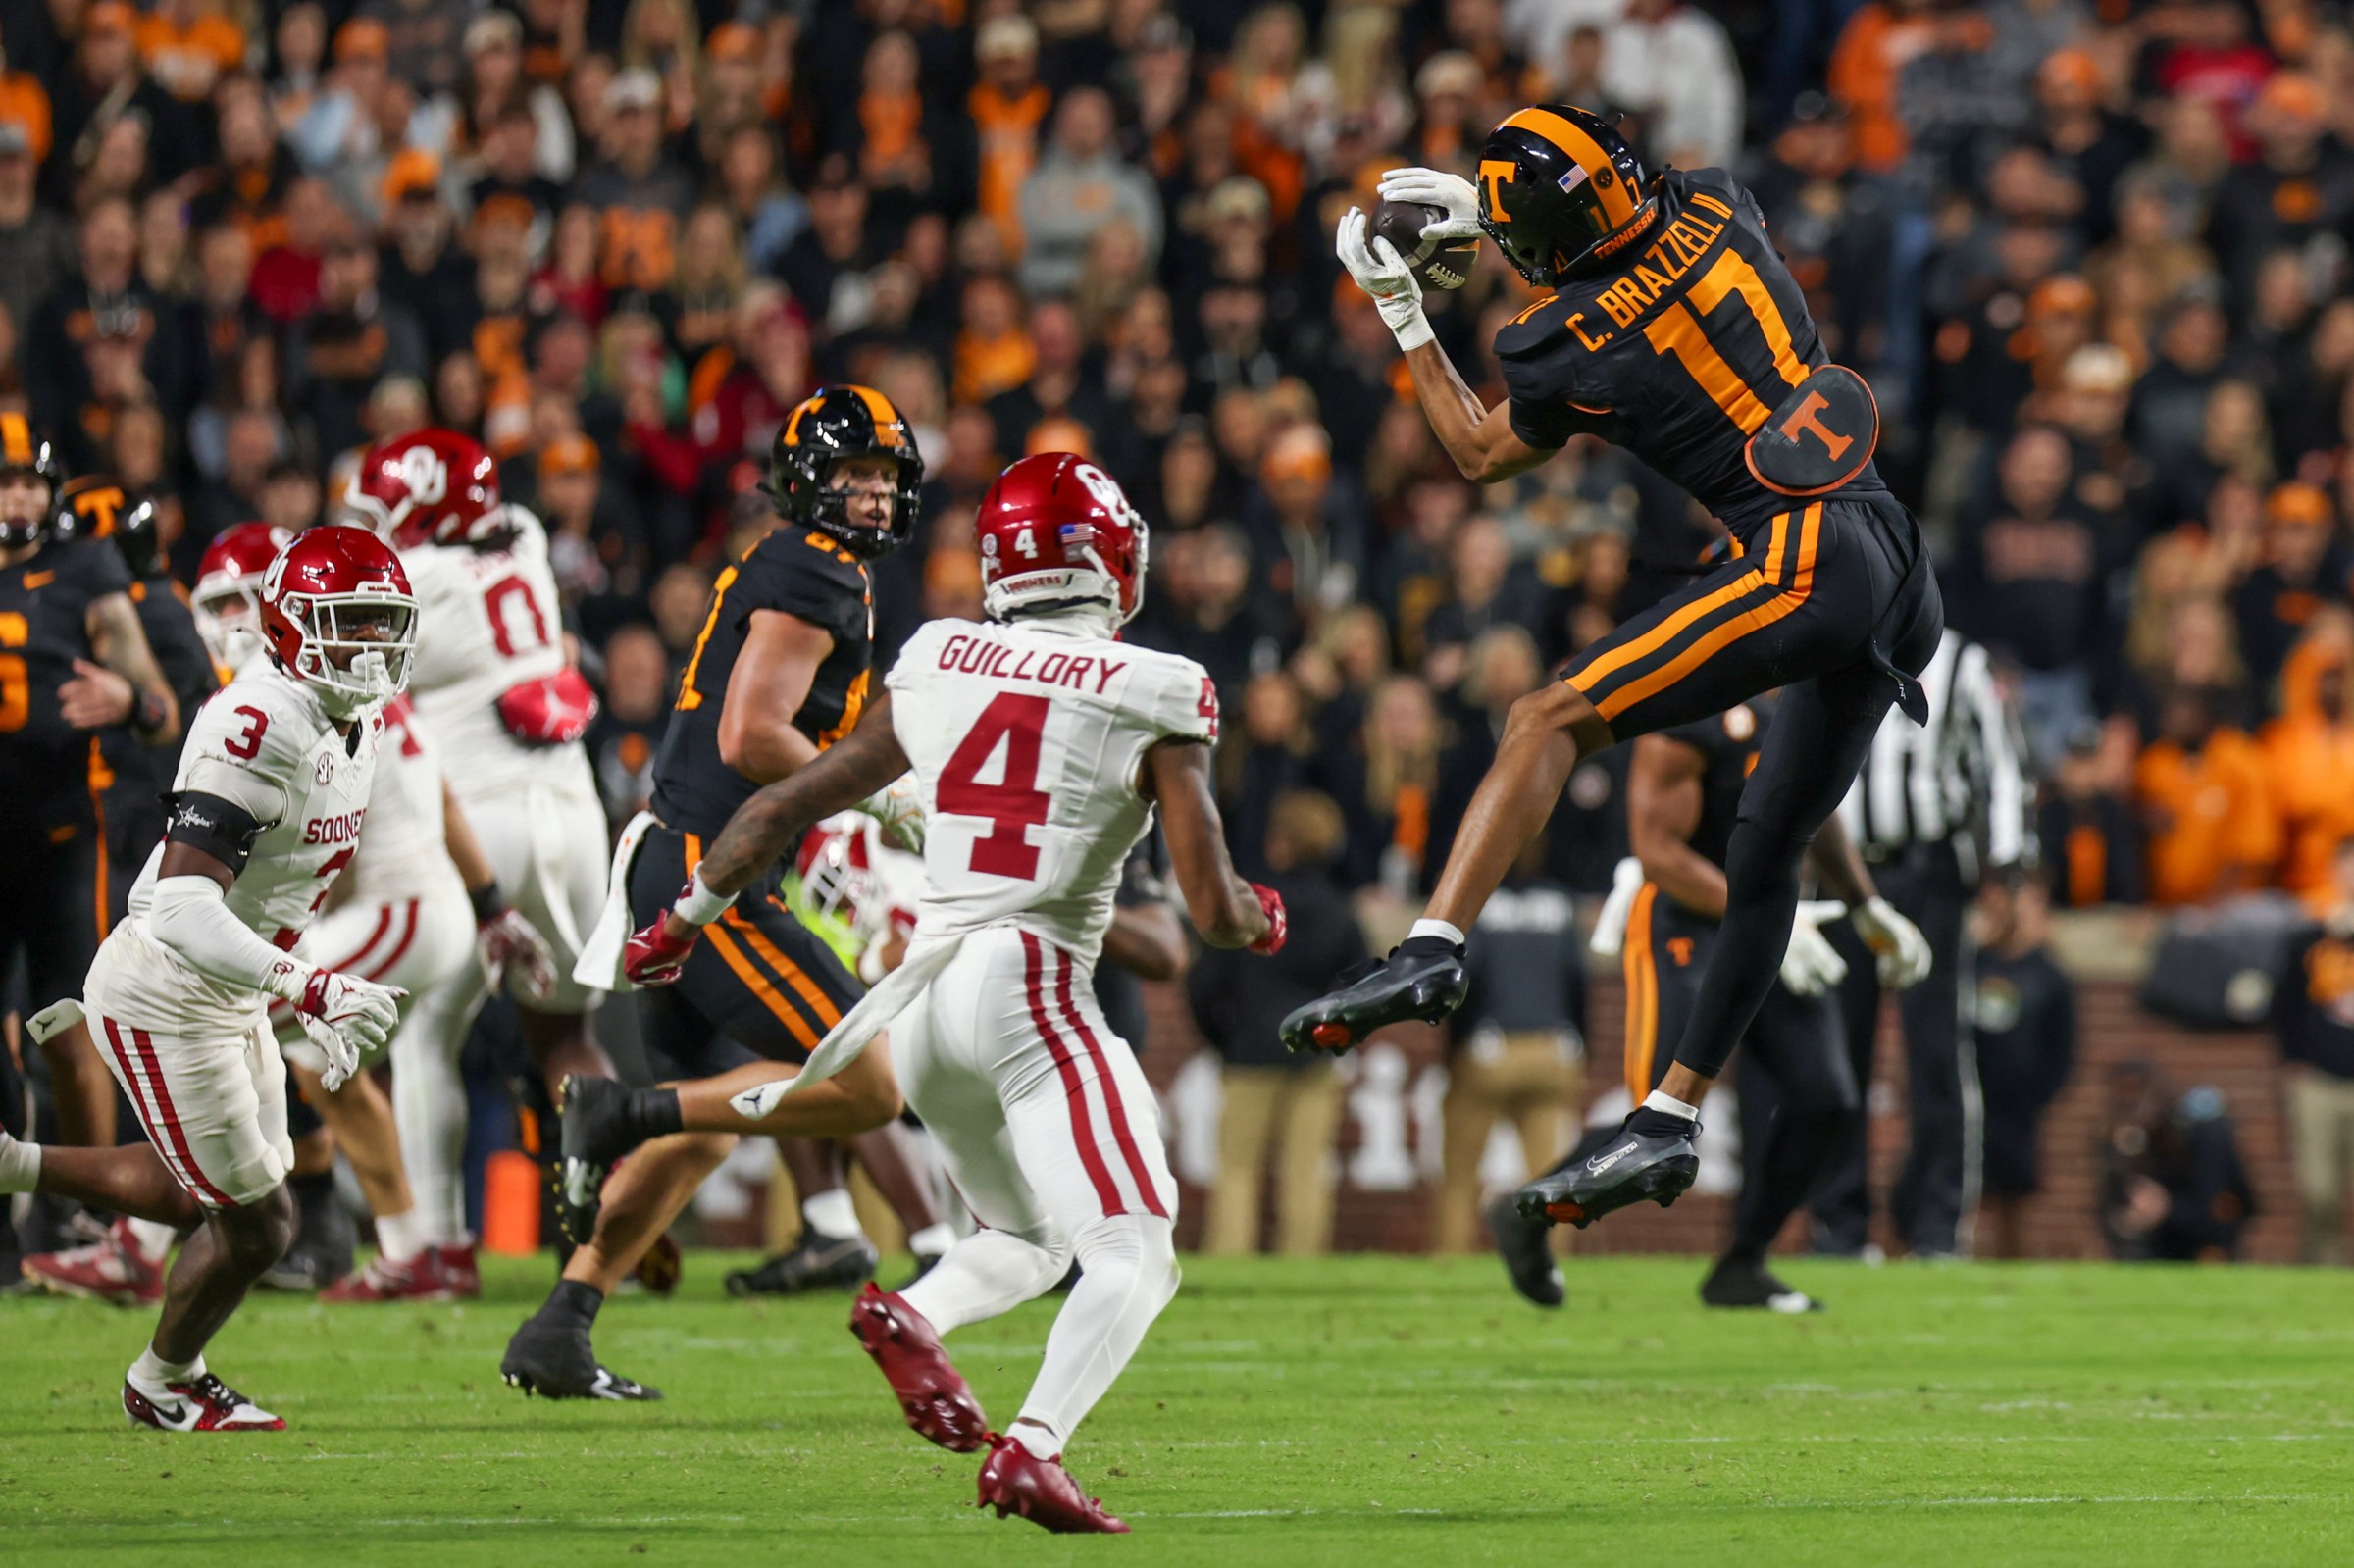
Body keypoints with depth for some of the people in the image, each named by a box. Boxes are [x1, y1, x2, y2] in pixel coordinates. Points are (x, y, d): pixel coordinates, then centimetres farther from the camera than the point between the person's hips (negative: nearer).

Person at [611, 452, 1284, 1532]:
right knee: (1133, 1257, -8)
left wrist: (688, 915, 32)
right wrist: (1259, 919, 20)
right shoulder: (1152, 700, -3)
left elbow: (787, 804, 17)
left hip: (927, 993, 6)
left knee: (1029, 1240, 23)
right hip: (1034, 987, -6)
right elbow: (1213, 909, -4)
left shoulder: (938, 668, 9)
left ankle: (912, 1316, -8)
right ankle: (1032, 1447, -31)